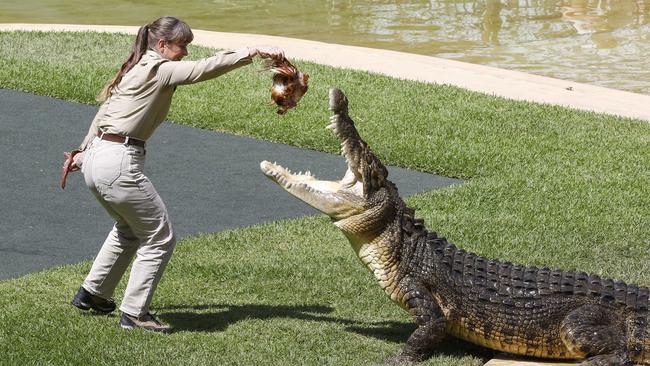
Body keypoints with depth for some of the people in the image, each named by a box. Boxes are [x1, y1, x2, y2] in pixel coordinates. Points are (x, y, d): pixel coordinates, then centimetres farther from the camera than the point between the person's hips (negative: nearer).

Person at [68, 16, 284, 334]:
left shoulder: (136, 70, 18)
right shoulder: (159, 70, -9)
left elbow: (103, 113, 25)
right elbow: (204, 69, -19)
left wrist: (85, 151, 32)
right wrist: (252, 52, -19)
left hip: (95, 158, 10)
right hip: (120, 164, -10)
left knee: (128, 229, 30)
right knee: (159, 239, 1)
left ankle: (92, 293, 36)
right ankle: (134, 314, 6)